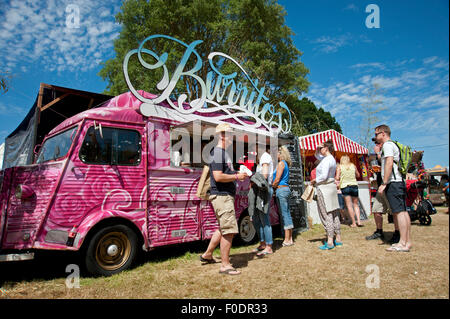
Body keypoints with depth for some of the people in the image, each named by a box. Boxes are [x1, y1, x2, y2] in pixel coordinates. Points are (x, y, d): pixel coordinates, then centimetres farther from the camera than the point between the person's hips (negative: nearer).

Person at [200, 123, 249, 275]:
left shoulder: (224, 153, 18)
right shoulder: (217, 153, -14)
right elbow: (218, 177, -23)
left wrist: (237, 173, 12)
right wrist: (237, 177, -14)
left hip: (226, 196, 11)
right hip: (222, 196, -11)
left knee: (223, 228, 19)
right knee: (229, 230, -6)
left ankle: (207, 254, 33)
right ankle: (225, 265, 5)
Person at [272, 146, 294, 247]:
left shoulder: (281, 163, -10)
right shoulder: (285, 164, 18)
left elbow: (277, 179, -14)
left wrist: (272, 187, -1)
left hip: (281, 189, -10)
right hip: (286, 189, 10)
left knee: (284, 214, -6)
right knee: (287, 214, 11)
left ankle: (287, 240, -1)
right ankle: (290, 238, 17)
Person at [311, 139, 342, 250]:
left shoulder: (326, 160, -15)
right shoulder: (331, 158, 16)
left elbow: (324, 176, -24)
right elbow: (317, 156, 32)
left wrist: (314, 180, -8)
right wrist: (317, 149, 13)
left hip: (324, 188, -10)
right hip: (331, 186, 10)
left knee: (326, 215, -7)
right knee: (334, 214, 13)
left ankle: (330, 242, -5)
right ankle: (338, 239, 19)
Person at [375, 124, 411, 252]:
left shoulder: (387, 145, -7)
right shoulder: (394, 145, 23)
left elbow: (389, 164, -18)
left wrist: (384, 183, -19)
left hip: (393, 183, -10)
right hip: (400, 181, 10)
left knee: (399, 212, -10)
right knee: (403, 211, 9)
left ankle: (403, 243, -9)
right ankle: (407, 241, 13)